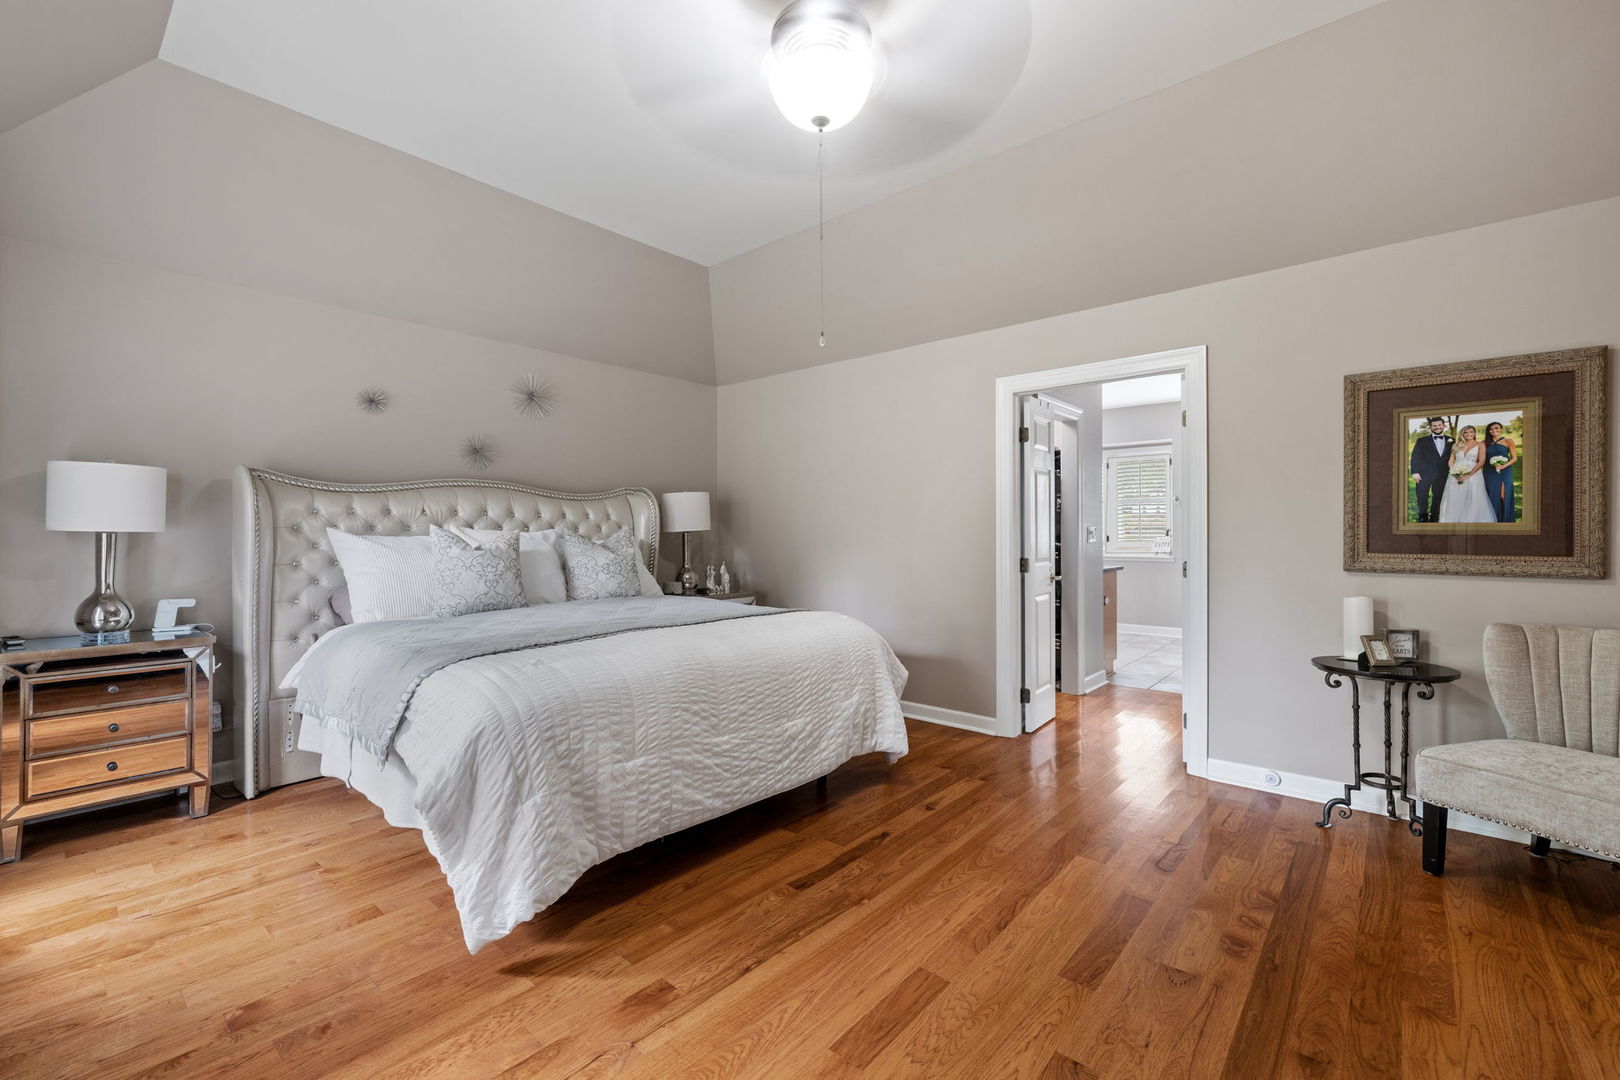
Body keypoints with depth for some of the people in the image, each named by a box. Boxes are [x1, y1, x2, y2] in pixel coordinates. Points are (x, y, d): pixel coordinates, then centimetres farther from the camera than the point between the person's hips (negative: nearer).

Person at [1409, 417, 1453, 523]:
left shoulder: (1450, 441, 10)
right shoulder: (1422, 440, 2)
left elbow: (1452, 457, 11)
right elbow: (1415, 457, -3)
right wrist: (1415, 472, -11)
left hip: (1442, 475, 2)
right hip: (1424, 474, -2)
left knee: (1438, 497, 6)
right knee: (1422, 496, 1)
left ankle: (1434, 518, 15)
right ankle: (1423, 517, 14)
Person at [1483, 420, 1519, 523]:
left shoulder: (1508, 441, 1)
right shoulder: (1486, 443, 8)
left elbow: (1514, 458, -2)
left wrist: (1504, 466, -16)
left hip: (1504, 472, -2)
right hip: (1490, 473, 2)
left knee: (1504, 496, -2)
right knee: (1492, 496, 4)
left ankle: (1505, 520, 6)